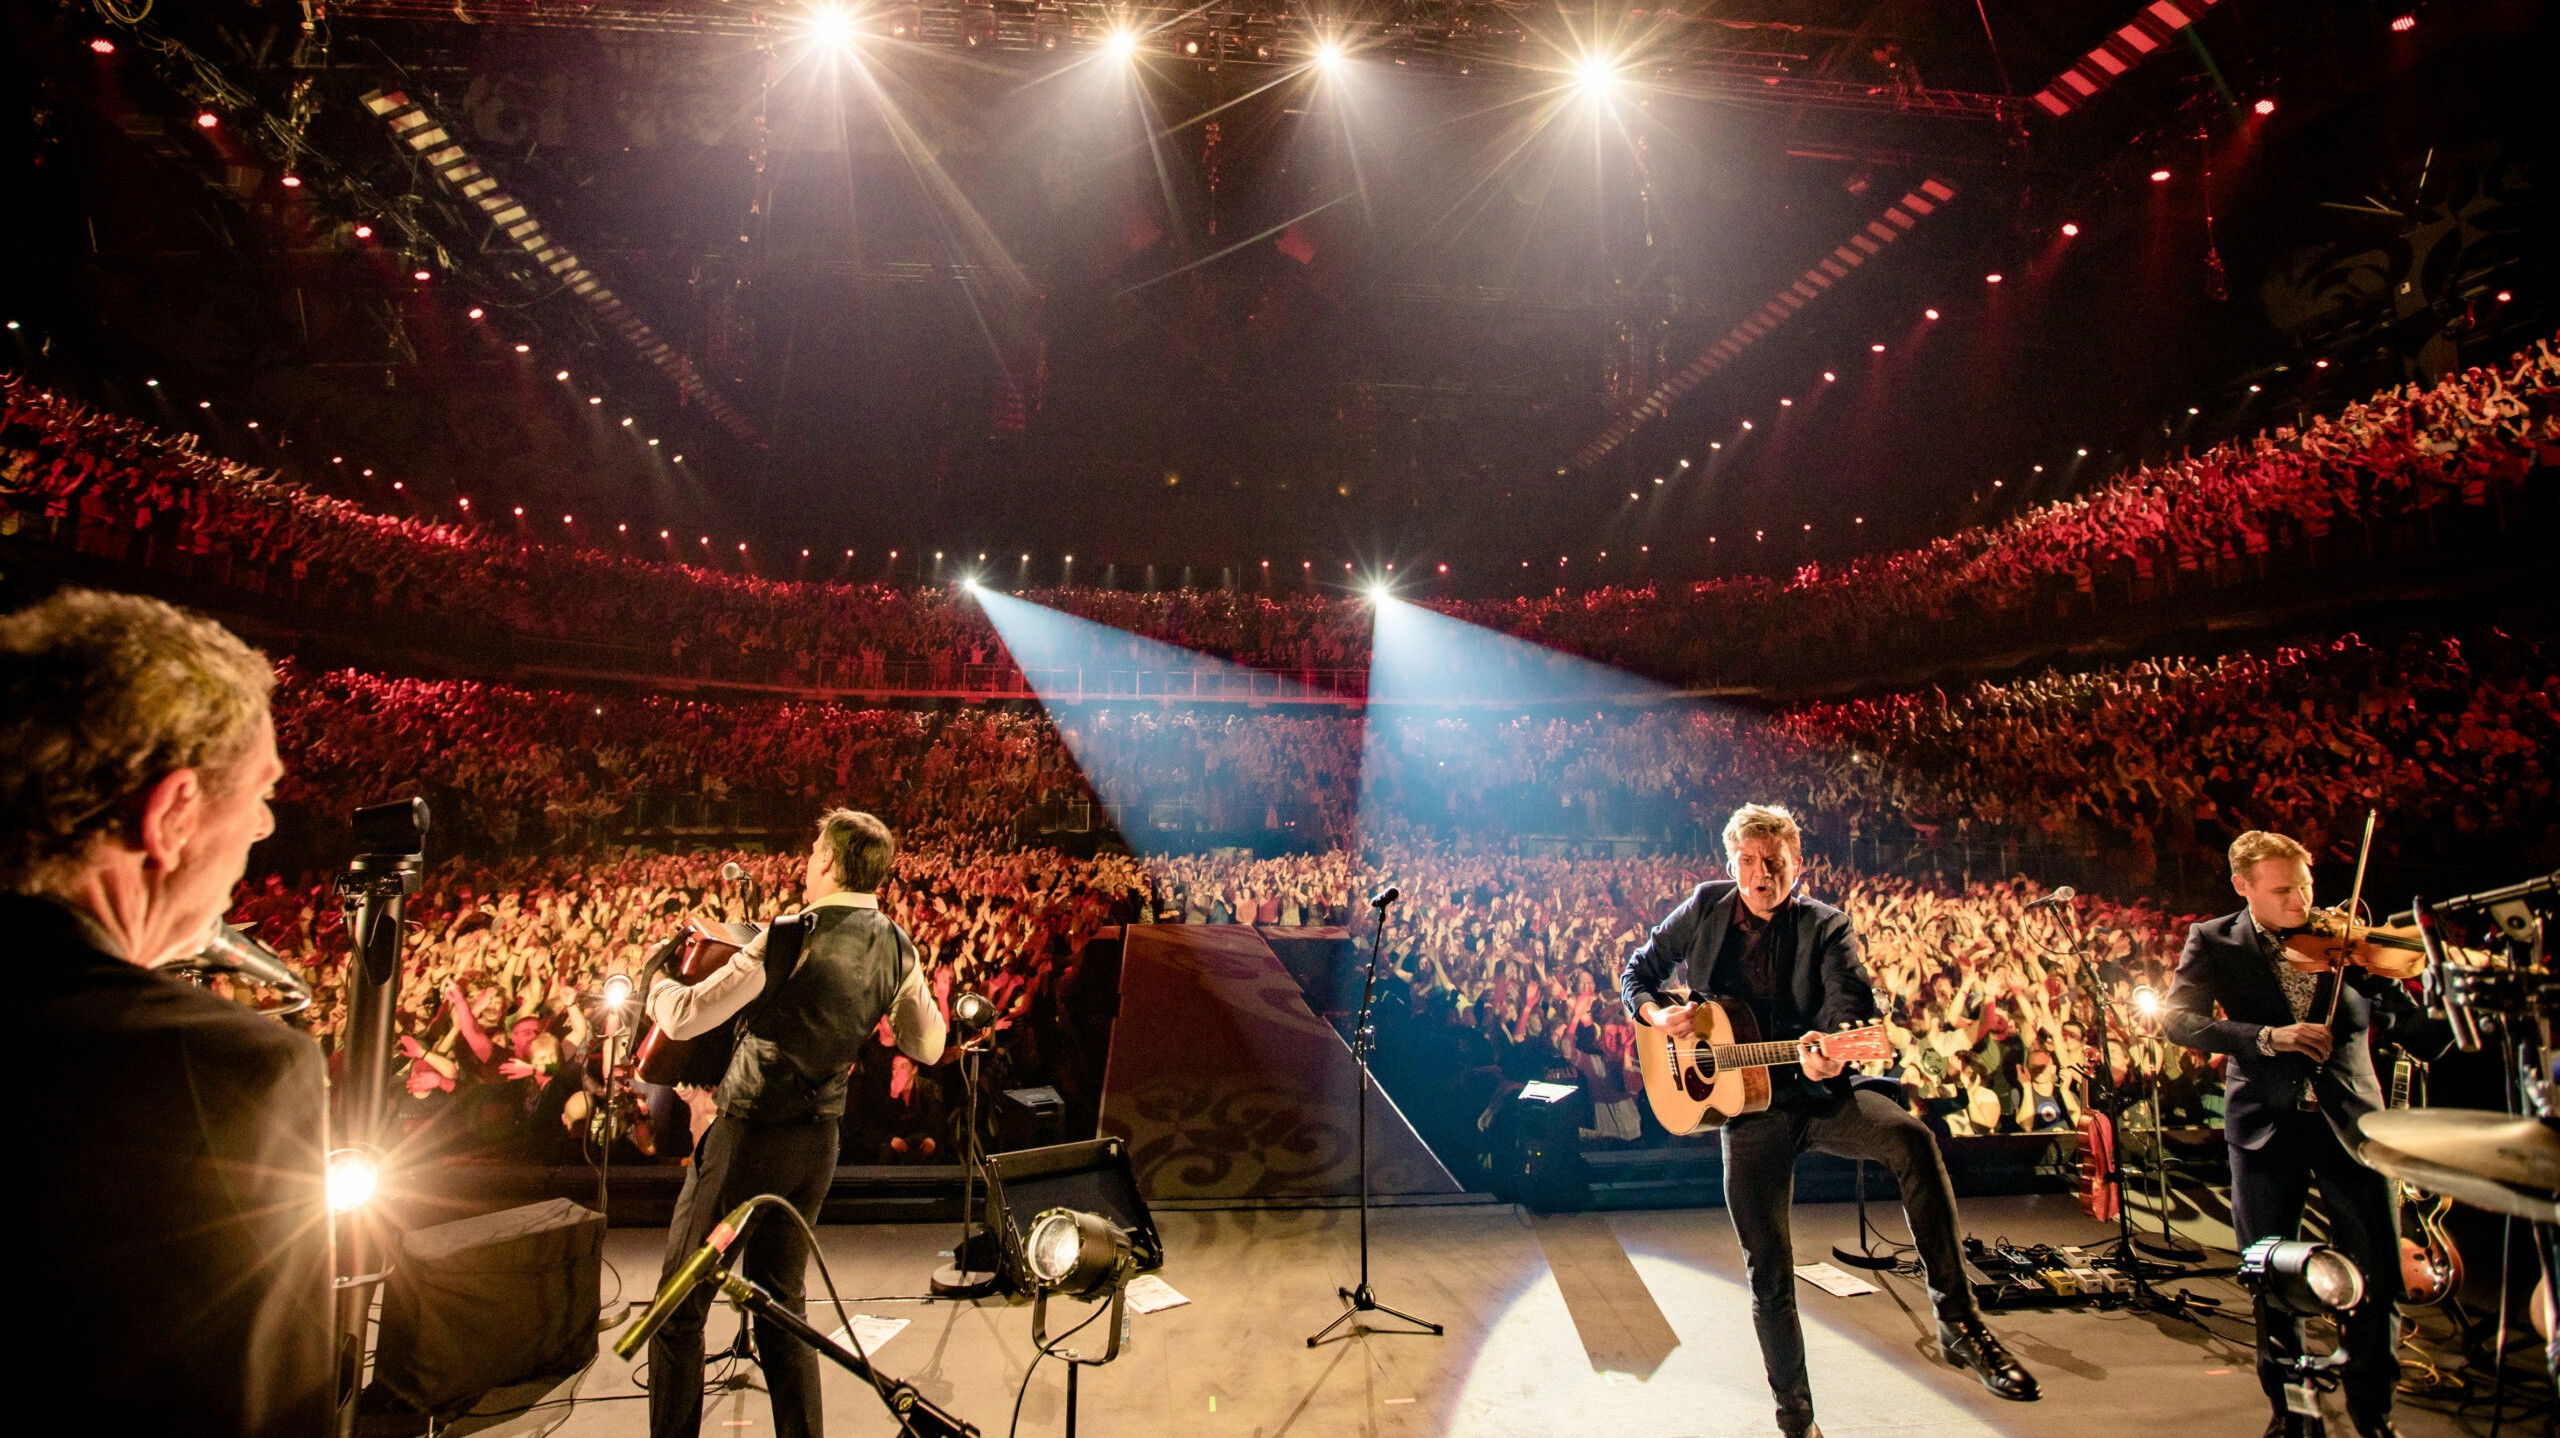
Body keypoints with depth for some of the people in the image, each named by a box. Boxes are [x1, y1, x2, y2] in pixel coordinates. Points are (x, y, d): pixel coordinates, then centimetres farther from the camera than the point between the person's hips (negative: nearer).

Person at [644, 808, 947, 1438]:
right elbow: (927, 1047, 7)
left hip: (748, 1133, -6)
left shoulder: (794, 935, -19)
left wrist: (655, 985, 3)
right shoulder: (896, 947, -1)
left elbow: (683, 1018, -18)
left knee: (679, 1307, 11)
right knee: (782, 1304, 21)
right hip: (818, 1141, 6)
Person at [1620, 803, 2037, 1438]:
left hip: (1819, 1092, 0)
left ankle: (1958, 1322, -20)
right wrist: (1656, 1013, -11)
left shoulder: (1826, 926, -3)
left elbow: (1853, 1001, -18)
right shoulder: (1706, 908, 1)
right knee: (1768, 1270, 1)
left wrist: (1831, 1049, -40)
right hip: (1746, 1106, 1)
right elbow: (1637, 971, 10)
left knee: (1911, 1138, -30)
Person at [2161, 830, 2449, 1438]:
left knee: (2379, 1279, 3)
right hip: (2265, 1125, 0)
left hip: (2347, 1119, 1)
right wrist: (2266, 1037, -27)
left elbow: (2420, 1032, -4)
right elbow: (2177, 1019, -15)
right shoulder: (2214, 942, -2)